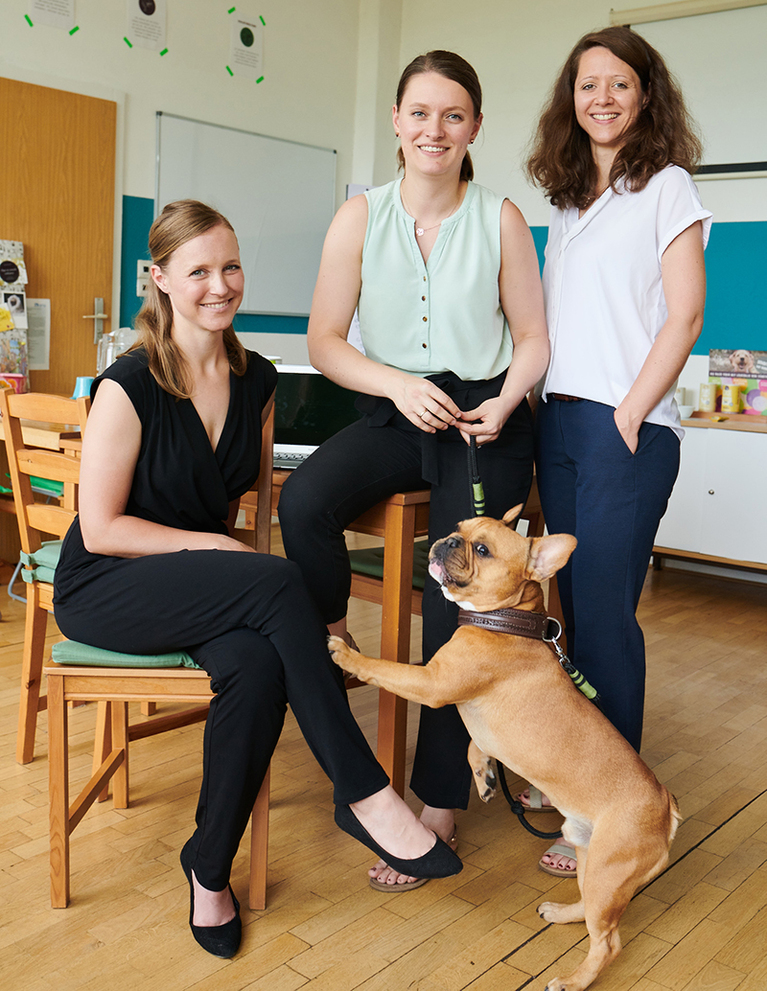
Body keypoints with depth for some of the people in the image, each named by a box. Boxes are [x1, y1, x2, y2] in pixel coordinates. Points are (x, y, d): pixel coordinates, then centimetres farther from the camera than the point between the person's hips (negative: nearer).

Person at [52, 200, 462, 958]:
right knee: (277, 583, -32)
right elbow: (99, 530, -12)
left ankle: (209, 870, -7)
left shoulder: (256, 381, 5)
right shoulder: (128, 387, -13)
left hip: (205, 587, 5)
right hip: (105, 588, -5)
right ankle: (364, 795, -23)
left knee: (258, 666, -30)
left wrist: (226, 540, -2)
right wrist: (208, 544, -15)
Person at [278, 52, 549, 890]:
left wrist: (505, 404, -13)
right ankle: (332, 650, -2)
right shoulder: (361, 216, 3)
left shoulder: (501, 220, 2)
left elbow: (532, 339, 7)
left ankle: (438, 805, 0)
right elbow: (324, 341, 1)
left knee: (459, 602, -12)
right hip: (393, 411, 2)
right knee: (303, 500, -30)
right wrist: (398, 384, -14)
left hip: (484, 418, -1)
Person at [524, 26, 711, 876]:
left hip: (626, 429, -6)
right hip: (558, 422, 6)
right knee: (576, 606, 11)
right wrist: (544, 402, 7)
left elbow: (684, 316, -7)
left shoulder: (667, 187, 1)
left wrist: (628, 416, -14)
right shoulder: (566, 200, 19)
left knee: (604, 613, -6)